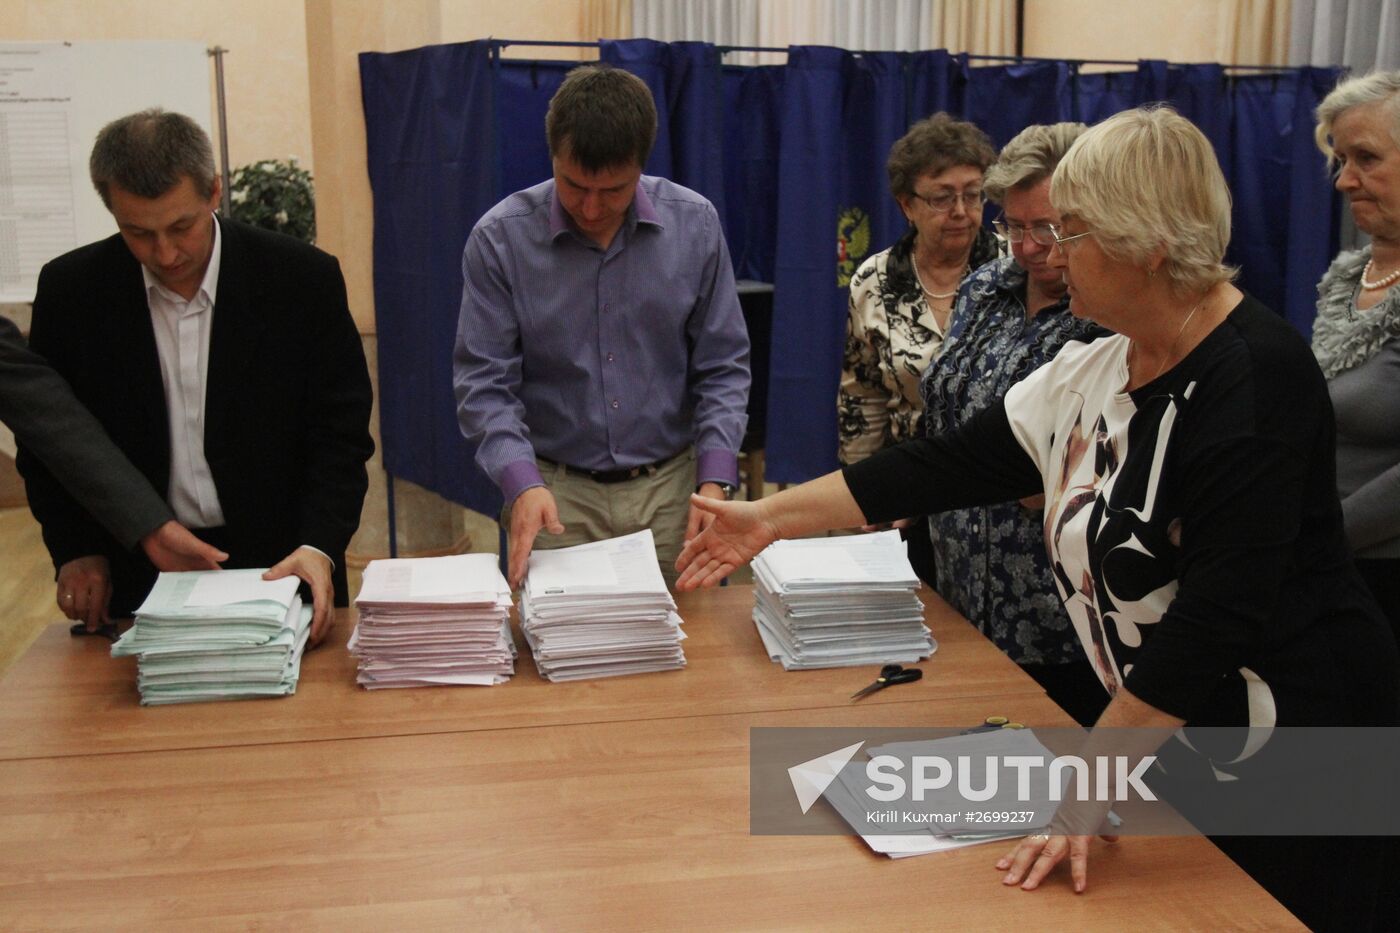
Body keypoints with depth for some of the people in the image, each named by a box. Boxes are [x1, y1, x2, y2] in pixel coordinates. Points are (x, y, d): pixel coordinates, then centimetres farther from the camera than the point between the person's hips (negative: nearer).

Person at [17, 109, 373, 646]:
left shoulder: (304, 279, -10)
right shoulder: (70, 290, -5)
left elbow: (341, 435, -8)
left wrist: (318, 546, -21)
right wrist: (75, 550, -4)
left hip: (280, 566, -1)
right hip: (133, 580, 1)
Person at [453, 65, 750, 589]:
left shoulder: (694, 225, -3)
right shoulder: (500, 238, -7)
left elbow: (722, 369, 1)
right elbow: (484, 383, -7)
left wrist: (714, 482, -10)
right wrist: (522, 483, -22)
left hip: (670, 488, 2)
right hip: (557, 493, -1)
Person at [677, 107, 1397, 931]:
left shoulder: (1256, 376, -22)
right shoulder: (1093, 373, 2)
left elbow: (1218, 613, -28)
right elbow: (958, 462, 5)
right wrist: (774, 515, 5)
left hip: (1290, 760, -7)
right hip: (1174, 736, 7)